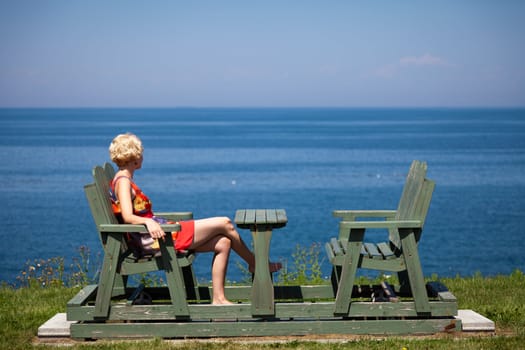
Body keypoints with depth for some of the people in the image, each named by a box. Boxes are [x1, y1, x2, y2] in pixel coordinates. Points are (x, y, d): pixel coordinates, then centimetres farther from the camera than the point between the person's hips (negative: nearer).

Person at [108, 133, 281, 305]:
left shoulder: (123, 180, 17)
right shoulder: (123, 181, -12)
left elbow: (134, 214, 18)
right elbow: (128, 217, -25)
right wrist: (148, 222, -40)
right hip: (157, 238, -10)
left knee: (223, 243, 3)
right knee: (225, 224, -5)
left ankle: (218, 298, 2)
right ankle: (255, 264, 18)